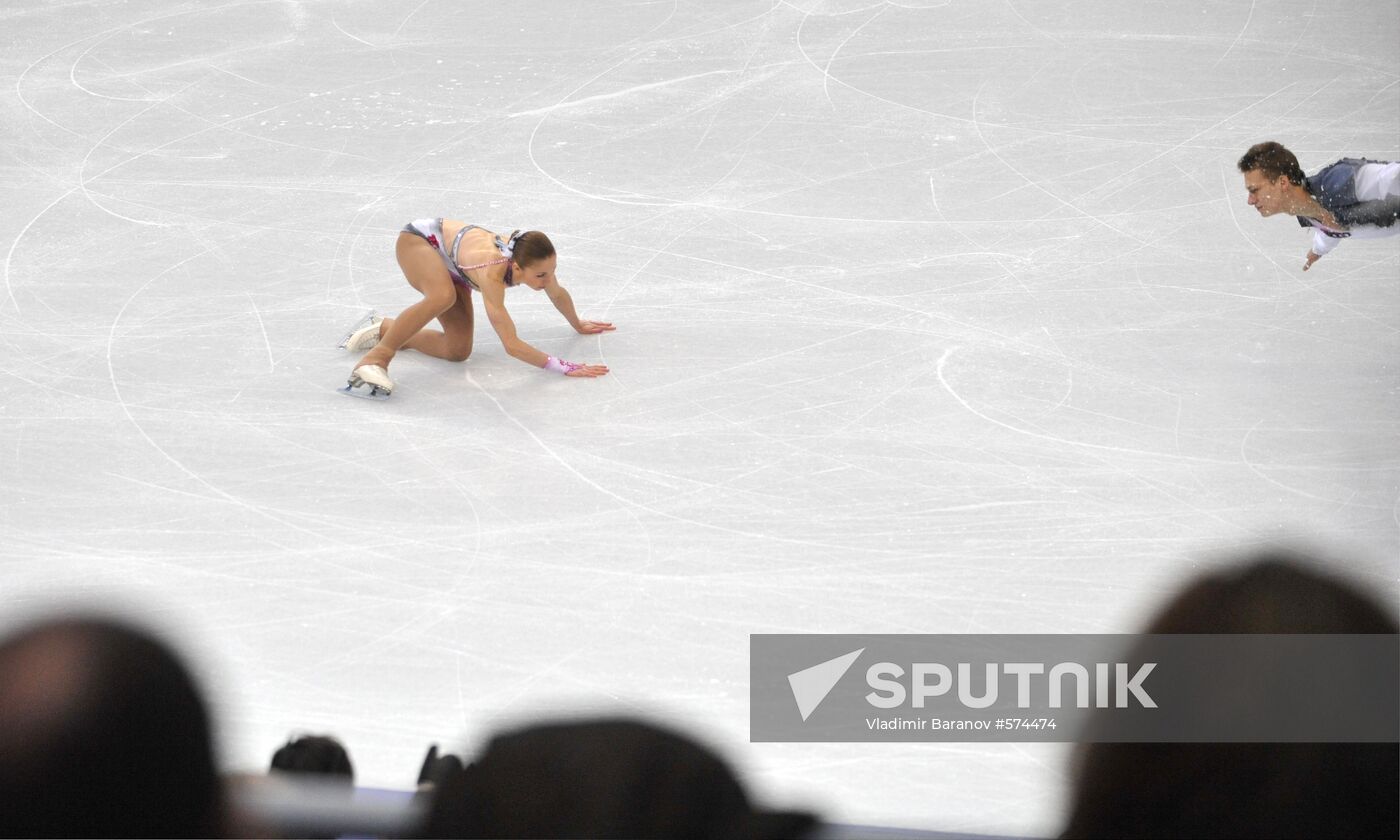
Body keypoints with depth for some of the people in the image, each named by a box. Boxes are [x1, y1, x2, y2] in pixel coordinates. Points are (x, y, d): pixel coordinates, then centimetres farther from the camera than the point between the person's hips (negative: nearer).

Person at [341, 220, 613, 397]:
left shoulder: (536, 259, -26)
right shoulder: (492, 271, -44)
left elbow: (558, 294, 0)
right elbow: (511, 345, -46)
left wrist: (577, 324, 17)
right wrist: (562, 367, -45)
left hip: (449, 263, 7)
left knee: (458, 351, -3)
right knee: (443, 297, -41)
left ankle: (386, 329, 16)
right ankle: (376, 358, -33)